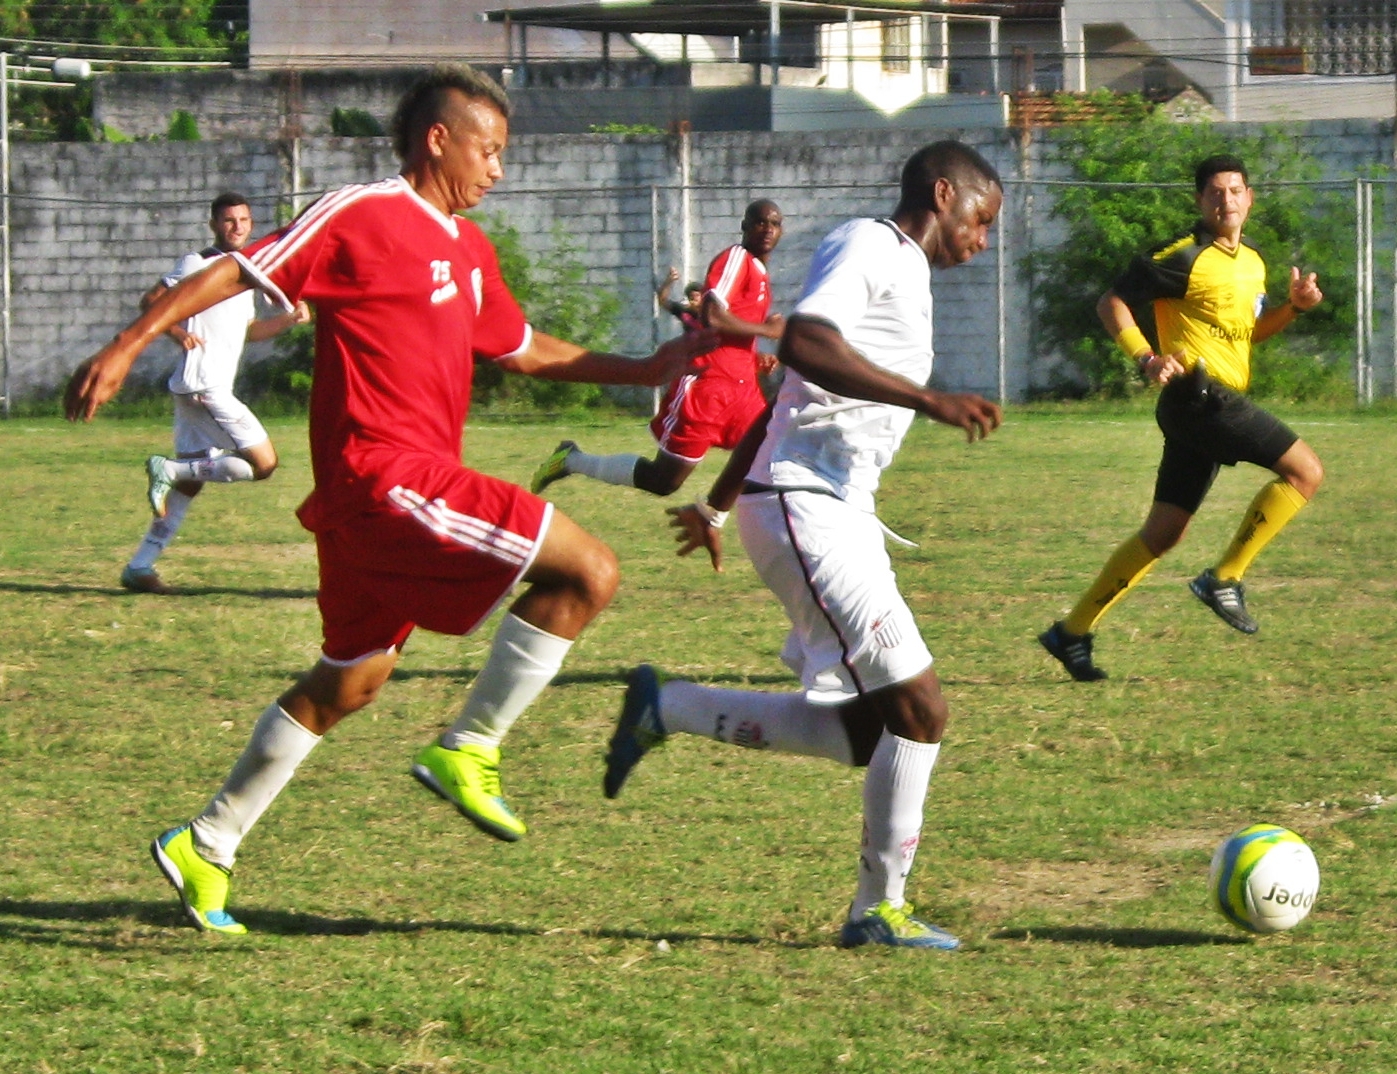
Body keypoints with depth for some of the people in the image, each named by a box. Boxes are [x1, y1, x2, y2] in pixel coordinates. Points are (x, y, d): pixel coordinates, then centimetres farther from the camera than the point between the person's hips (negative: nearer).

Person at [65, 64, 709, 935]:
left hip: (399, 490, 10)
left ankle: (206, 847, 26)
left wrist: (646, 370, 23)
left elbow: (528, 351, 30)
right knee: (588, 571, -14)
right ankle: (469, 749, -5)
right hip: (384, 471, -10)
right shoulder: (360, 217, -8)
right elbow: (238, 273, -7)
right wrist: (127, 347, -12)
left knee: (352, 680, 19)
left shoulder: (469, 250, 19)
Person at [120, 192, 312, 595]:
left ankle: (140, 565, 10)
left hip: (216, 388, 9)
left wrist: (289, 319, 13)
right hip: (202, 385, -9)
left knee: (189, 481, 9)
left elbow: (249, 330, 29)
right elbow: (151, 300, -10)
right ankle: (170, 469, -10)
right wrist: (179, 333, -25)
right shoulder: (199, 263, -6)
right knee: (263, 463, -12)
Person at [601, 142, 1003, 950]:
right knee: (918, 707, -10)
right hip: (805, 508, -10)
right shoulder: (868, 248, -6)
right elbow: (804, 344, -26)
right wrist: (930, 399, -30)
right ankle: (881, 908, -1)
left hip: (841, 515, 10)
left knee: (871, 729, 6)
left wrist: (719, 504, 35)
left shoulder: (902, 272, 23)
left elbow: (782, 401, 29)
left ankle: (667, 710, 14)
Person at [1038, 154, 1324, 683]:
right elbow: (1112, 301, -8)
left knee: (1163, 532, 11)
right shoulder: (1185, 259, -9)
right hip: (1199, 394, -9)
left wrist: (1293, 306, 10)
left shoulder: (1252, 261, 17)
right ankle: (1224, 579, -10)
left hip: (1215, 405, 9)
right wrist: (1145, 358, -21)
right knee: (1305, 470, -14)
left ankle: (1073, 632, 14)